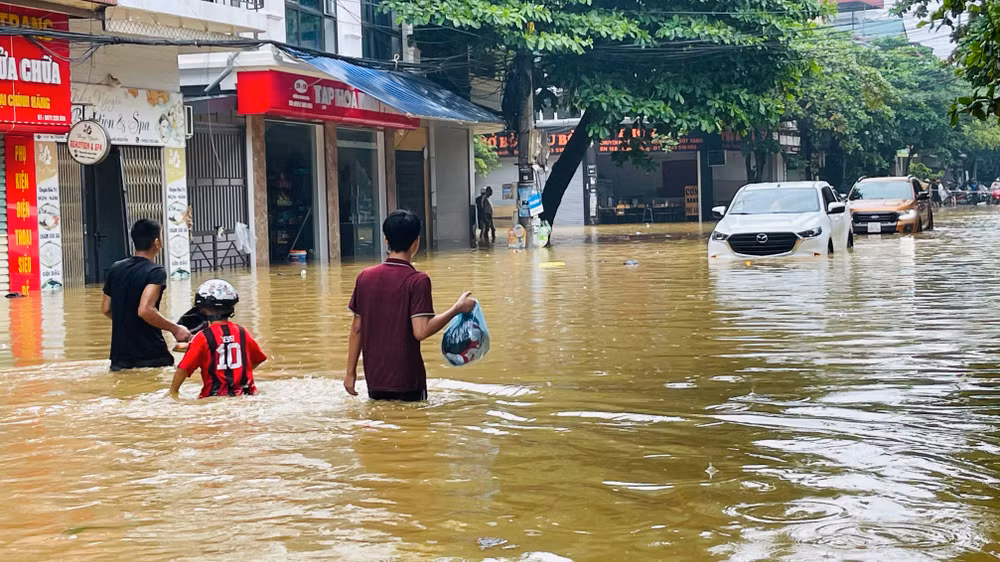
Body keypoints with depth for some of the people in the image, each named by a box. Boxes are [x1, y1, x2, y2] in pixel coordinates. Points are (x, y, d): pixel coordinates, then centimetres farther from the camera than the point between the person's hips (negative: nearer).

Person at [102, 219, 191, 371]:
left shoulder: (115, 269, 8)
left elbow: (106, 309, 15)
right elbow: (145, 310, -26)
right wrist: (175, 329, -14)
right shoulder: (156, 271, -13)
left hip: (119, 355, 6)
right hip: (150, 357, -6)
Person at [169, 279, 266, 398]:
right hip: (244, 396, 4)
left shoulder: (203, 337, -6)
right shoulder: (242, 333, 6)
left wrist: (173, 391, 9)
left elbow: (183, 369, -7)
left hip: (215, 397, -3)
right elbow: (257, 360, 22)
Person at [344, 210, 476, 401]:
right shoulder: (418, 281, -11)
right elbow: (421, 331, -20)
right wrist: (457, 309, -11)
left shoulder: (365, 277, 3)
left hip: (374, 380, 5)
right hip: (407, 381, -5)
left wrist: (351, 372, 11)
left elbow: (357, 329, 5)